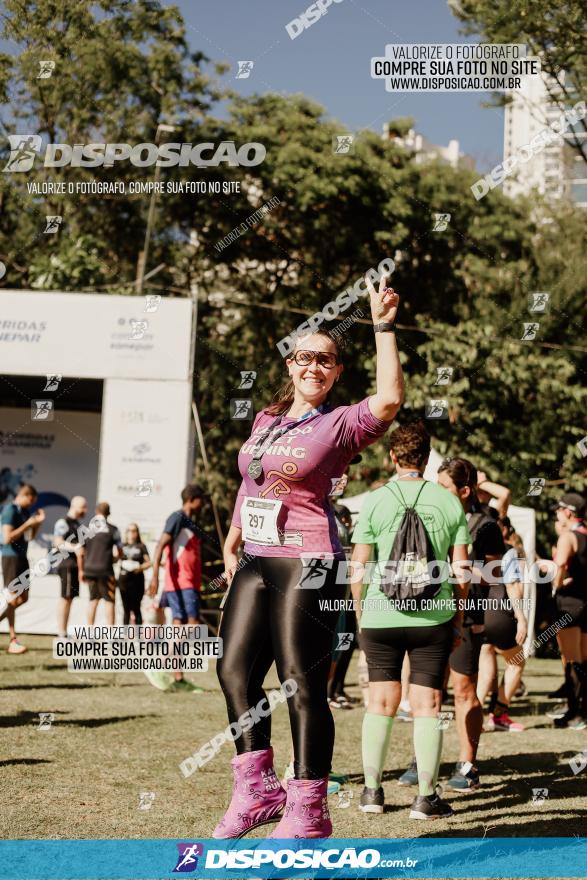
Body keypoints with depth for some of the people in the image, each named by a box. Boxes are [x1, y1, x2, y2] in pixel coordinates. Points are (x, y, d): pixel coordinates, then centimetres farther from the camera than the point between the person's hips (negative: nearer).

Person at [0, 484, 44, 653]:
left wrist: (38, 522, 4)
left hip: (22, 557, 9)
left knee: (23, 598, 9)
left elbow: (30, 536, 20)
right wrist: (27, 524, -17)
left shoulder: (25, 511, 14)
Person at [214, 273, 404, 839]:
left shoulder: (341, 424, -5)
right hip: (256, 562, 7)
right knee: (234, 670, 8)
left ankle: (308, 810, 5)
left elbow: (389, 399, -25)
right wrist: (232, 543, 26)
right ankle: (256, 790, 19)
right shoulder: (266, 420, 15)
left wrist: (383, 328, -23)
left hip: (308, 565, -7)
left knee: (302, 685, -4)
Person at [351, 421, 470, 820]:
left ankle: (372, 790, 16)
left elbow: (358, 569, -2)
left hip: (380, 617, 0)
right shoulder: (449, 502, 1)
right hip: (434, 618, 0)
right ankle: (427, 797, 5)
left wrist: (359, 614, 11)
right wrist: (458, 620, 12)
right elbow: (461, 570, 2)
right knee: (428, 705, 4)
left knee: (381, 701, 11)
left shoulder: (375, 501, -3)